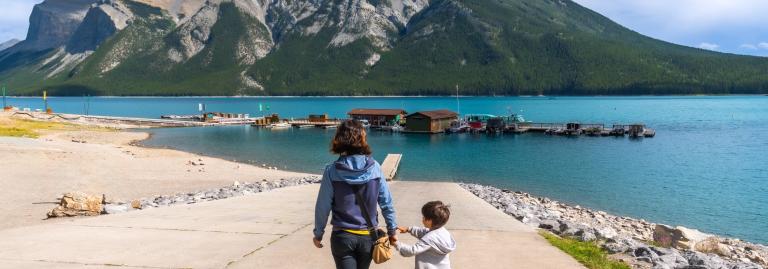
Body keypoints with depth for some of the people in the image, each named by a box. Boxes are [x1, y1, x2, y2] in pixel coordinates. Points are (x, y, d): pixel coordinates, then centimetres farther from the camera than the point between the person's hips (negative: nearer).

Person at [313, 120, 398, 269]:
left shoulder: (332, 170, -12)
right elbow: (386, 202, -2)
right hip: (368, 236, 2)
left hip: (342, 236, -2)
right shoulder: (374, 167, -7)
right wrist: (392, 229, 9)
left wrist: (318, 233, 7)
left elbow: (323, 206, -7)